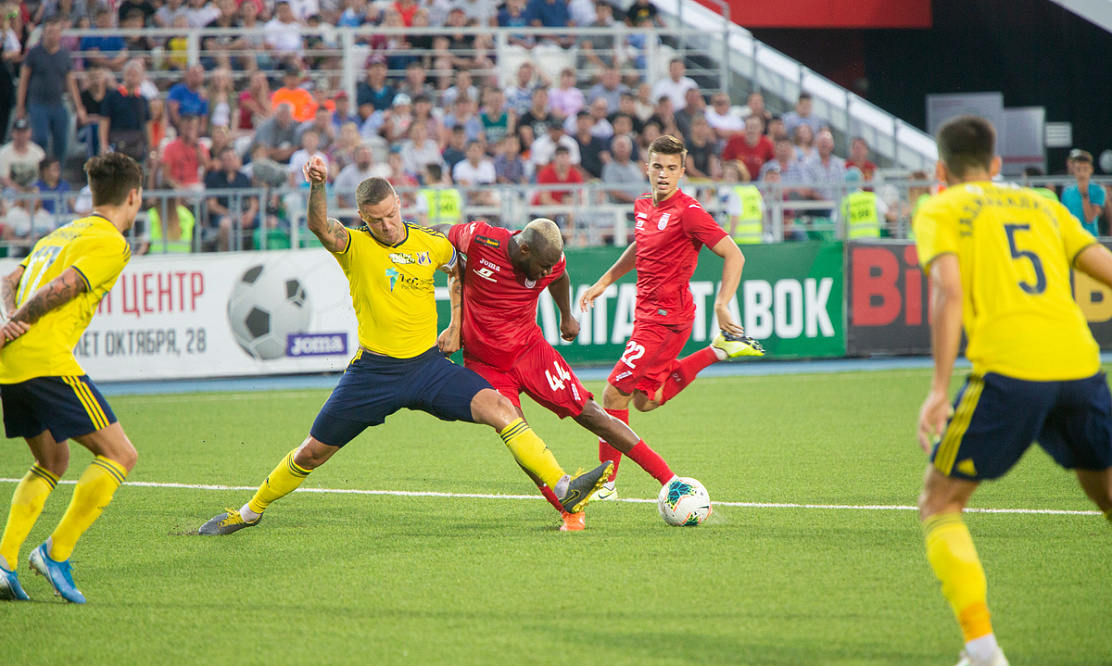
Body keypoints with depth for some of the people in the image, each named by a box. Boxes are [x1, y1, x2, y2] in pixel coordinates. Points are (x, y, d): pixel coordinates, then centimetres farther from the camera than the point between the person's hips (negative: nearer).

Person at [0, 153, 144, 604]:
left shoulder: (63, 233, 26)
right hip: (47, 360, -9)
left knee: (53, 461, 22)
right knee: (119, 455, -1)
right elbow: (62, 288, -14)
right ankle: (57, 552, -8)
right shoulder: (111, 245, -2)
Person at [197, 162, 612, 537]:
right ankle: (251, 511, 29)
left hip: (429, 365, 2)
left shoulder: (432, 244, 2)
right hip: (373, 371, -2)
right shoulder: (355, 246, -7)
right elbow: (320, 227, -30)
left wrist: (456, 324, 18)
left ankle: (563, 488, -21)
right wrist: (317, 186, -50)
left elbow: (457, 269, 26)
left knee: (499, 407, -19)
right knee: (312, 452, 6)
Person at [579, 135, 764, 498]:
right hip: (648, 313, 9)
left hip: (666, 316, -9)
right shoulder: (644, 206, 9)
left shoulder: (687, 212, -16)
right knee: (645, 400, 17)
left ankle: (606, 482, 1)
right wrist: (603, 282, 28)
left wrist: (722, 305, -25)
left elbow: (734, 255, -17)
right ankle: (718, 351, 20)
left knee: (614, 393, -8)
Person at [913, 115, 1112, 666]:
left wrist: (940, 388, -10)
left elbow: (949, 293, -6)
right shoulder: (1040, 205, 23)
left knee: (940, 504, 9)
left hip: (1009, 370, -4)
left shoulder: (940, 211, 11)